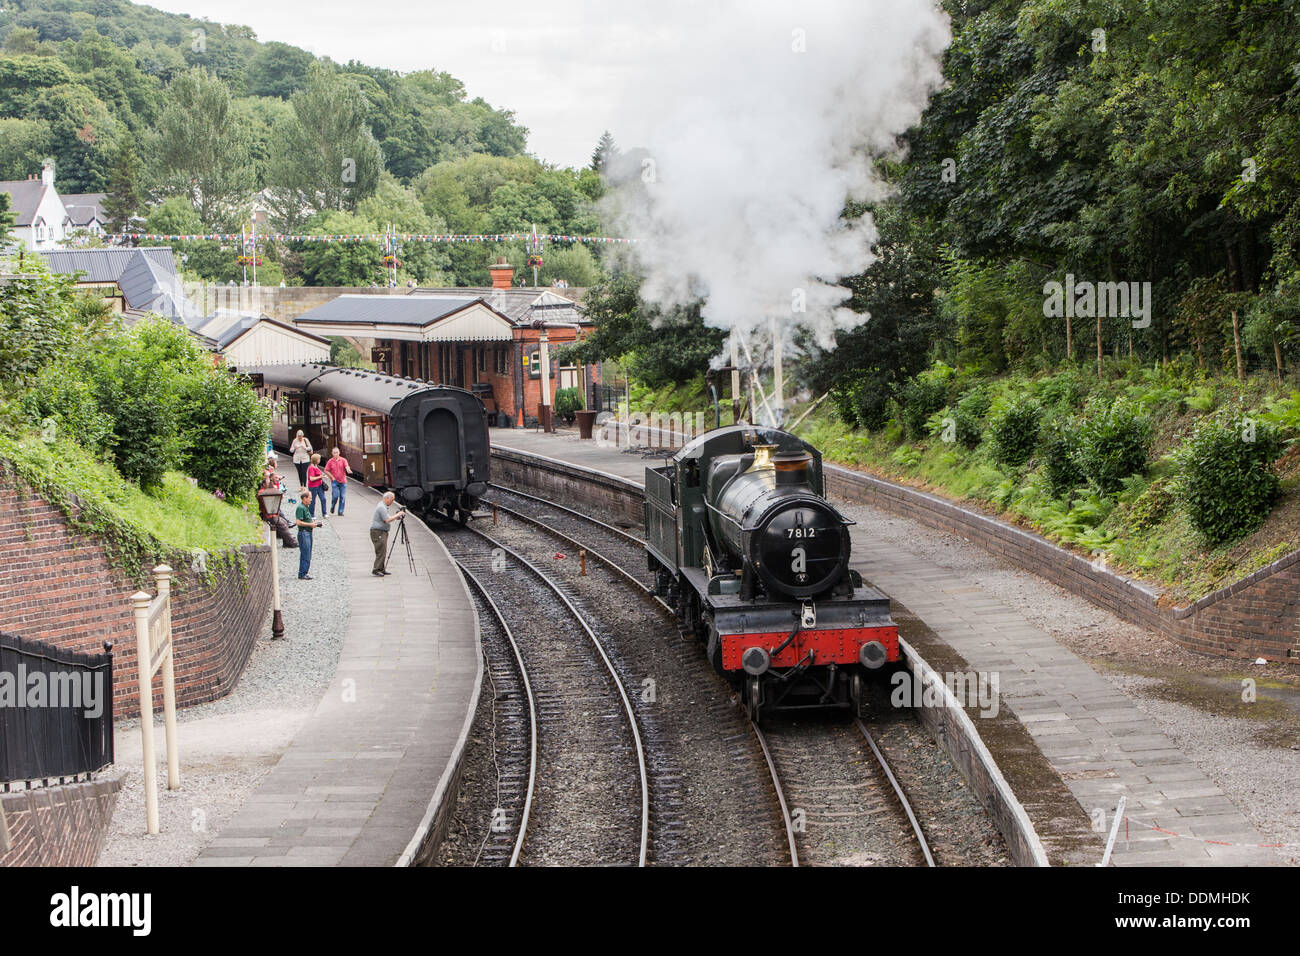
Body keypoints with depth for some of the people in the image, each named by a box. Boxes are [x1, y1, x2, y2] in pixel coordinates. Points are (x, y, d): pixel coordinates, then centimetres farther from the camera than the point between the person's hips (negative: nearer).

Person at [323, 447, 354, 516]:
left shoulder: (343, 460, 1)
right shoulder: (330, 461, 2)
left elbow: (347, 466, -15)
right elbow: (326, 471, 5)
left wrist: (348, 470, -38)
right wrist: (332, 477, -5)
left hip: (343, 481, 1)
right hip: (335, 481, -1)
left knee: (342, 497, 0)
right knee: (335, 496, -11)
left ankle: (340, 512, 8)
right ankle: (332, 507, 17)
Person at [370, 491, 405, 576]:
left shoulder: (384, 506, 17)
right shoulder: (381, 507, -17)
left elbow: (388, 518, 21)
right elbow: (387, 520, -24)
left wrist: (396, 517, 7)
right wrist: (397, 515, -15)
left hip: (382, 532, 11)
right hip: (378, 532, -11)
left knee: (383, 552, 10)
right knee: (381, 552, -13)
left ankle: (381, 570, 13)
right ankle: (376, 570, -13)